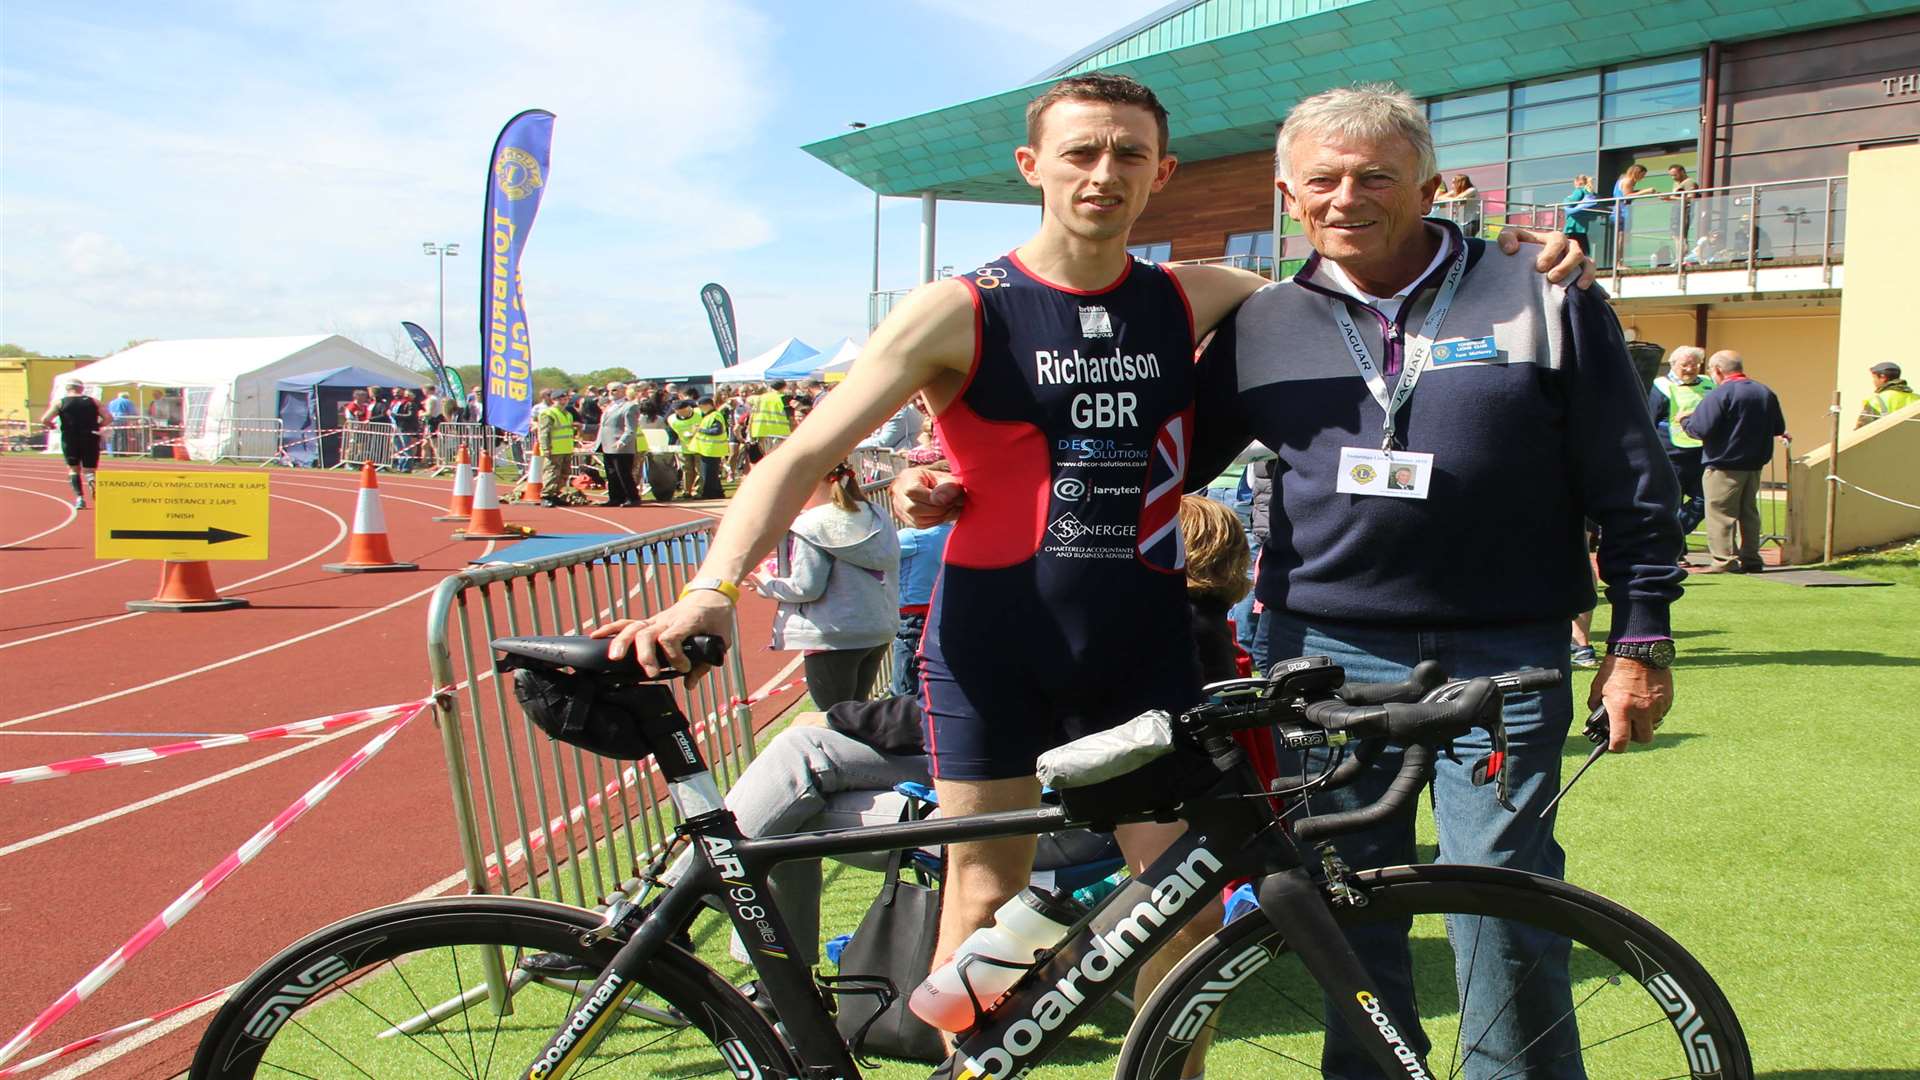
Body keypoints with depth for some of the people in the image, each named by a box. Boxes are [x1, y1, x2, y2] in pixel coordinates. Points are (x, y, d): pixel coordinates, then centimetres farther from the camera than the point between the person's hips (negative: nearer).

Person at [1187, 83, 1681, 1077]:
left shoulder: (1540, 302, 2)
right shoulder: (1260, 326, 8)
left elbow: (1632, 481, 4)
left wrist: (1641, 640, 1)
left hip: (1503, 659, -2)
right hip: (1324, 653, 3)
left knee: (1503, 910, -1)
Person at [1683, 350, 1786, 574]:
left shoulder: (1721, 394, -14)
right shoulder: (1766, 393, 10)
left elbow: (1702, 429, -20)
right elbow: (1779, 429, 16)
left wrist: (1684, 421, 0)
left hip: (1725, 465, -7)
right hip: (1755, 464, 7)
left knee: (1720, 513, -3)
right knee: (1749, 513, 14)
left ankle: (1724, 561, -8)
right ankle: (1750, 559, 16)